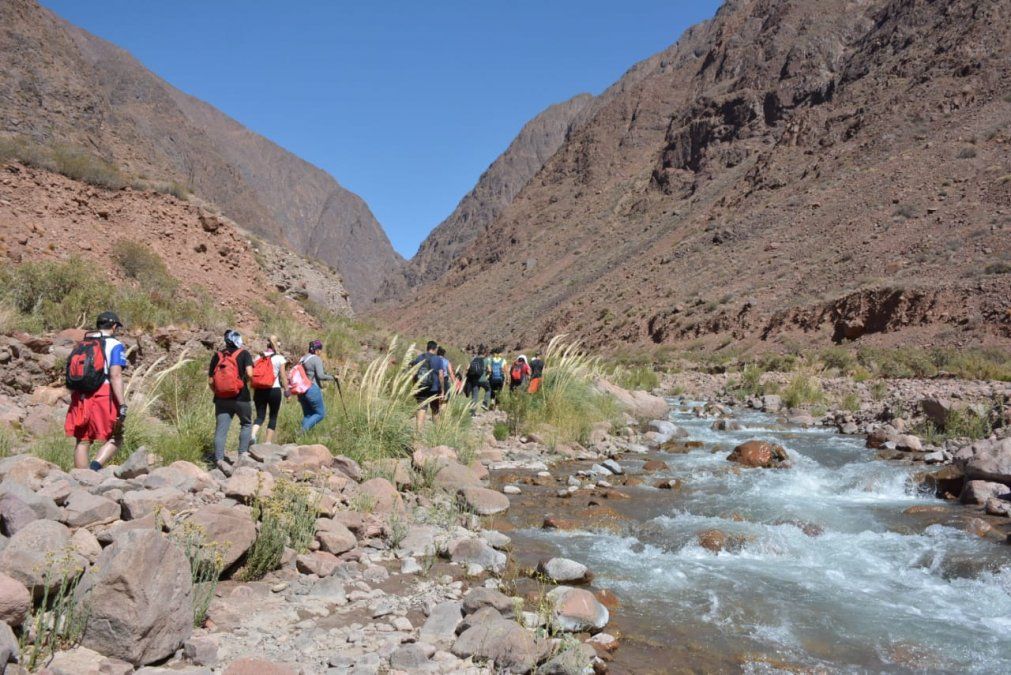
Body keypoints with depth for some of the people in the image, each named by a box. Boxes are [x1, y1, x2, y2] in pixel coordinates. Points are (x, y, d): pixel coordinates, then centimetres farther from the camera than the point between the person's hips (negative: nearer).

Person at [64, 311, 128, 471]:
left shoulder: (81, 345, 18)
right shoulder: (114, 345, -1)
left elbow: (72, 375, 16)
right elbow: (115, 376, -13)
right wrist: (122, 405, -18)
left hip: (79, 398, 6)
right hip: (103, 397, -6)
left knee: (82, 442, 10)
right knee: (115, 439, 5)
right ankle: (96, 466, -18)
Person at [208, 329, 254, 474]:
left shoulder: (217, 356, 9)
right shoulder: (243, 354, -2)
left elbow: (210, 381, 6)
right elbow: (249, 373, -16)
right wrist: (247, 381, 6)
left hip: (221, 399, 3)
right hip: (241, 397, -3)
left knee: (221, 430, 2)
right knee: (246, 424, 17)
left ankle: (219, 459, -10)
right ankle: (242, 453, 9)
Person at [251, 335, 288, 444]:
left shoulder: (258, 357, 8)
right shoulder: (280, 358, -2)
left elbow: (253, 375, 7)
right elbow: (283, 377, -4)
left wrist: (254, 393, 13)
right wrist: (287, 391, 3)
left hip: (259, 390, 3)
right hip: (275, 390, -3)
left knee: (260, 416, 8)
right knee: (273, 417, 10)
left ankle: (253, 435, -19)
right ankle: (268, 442, 9)